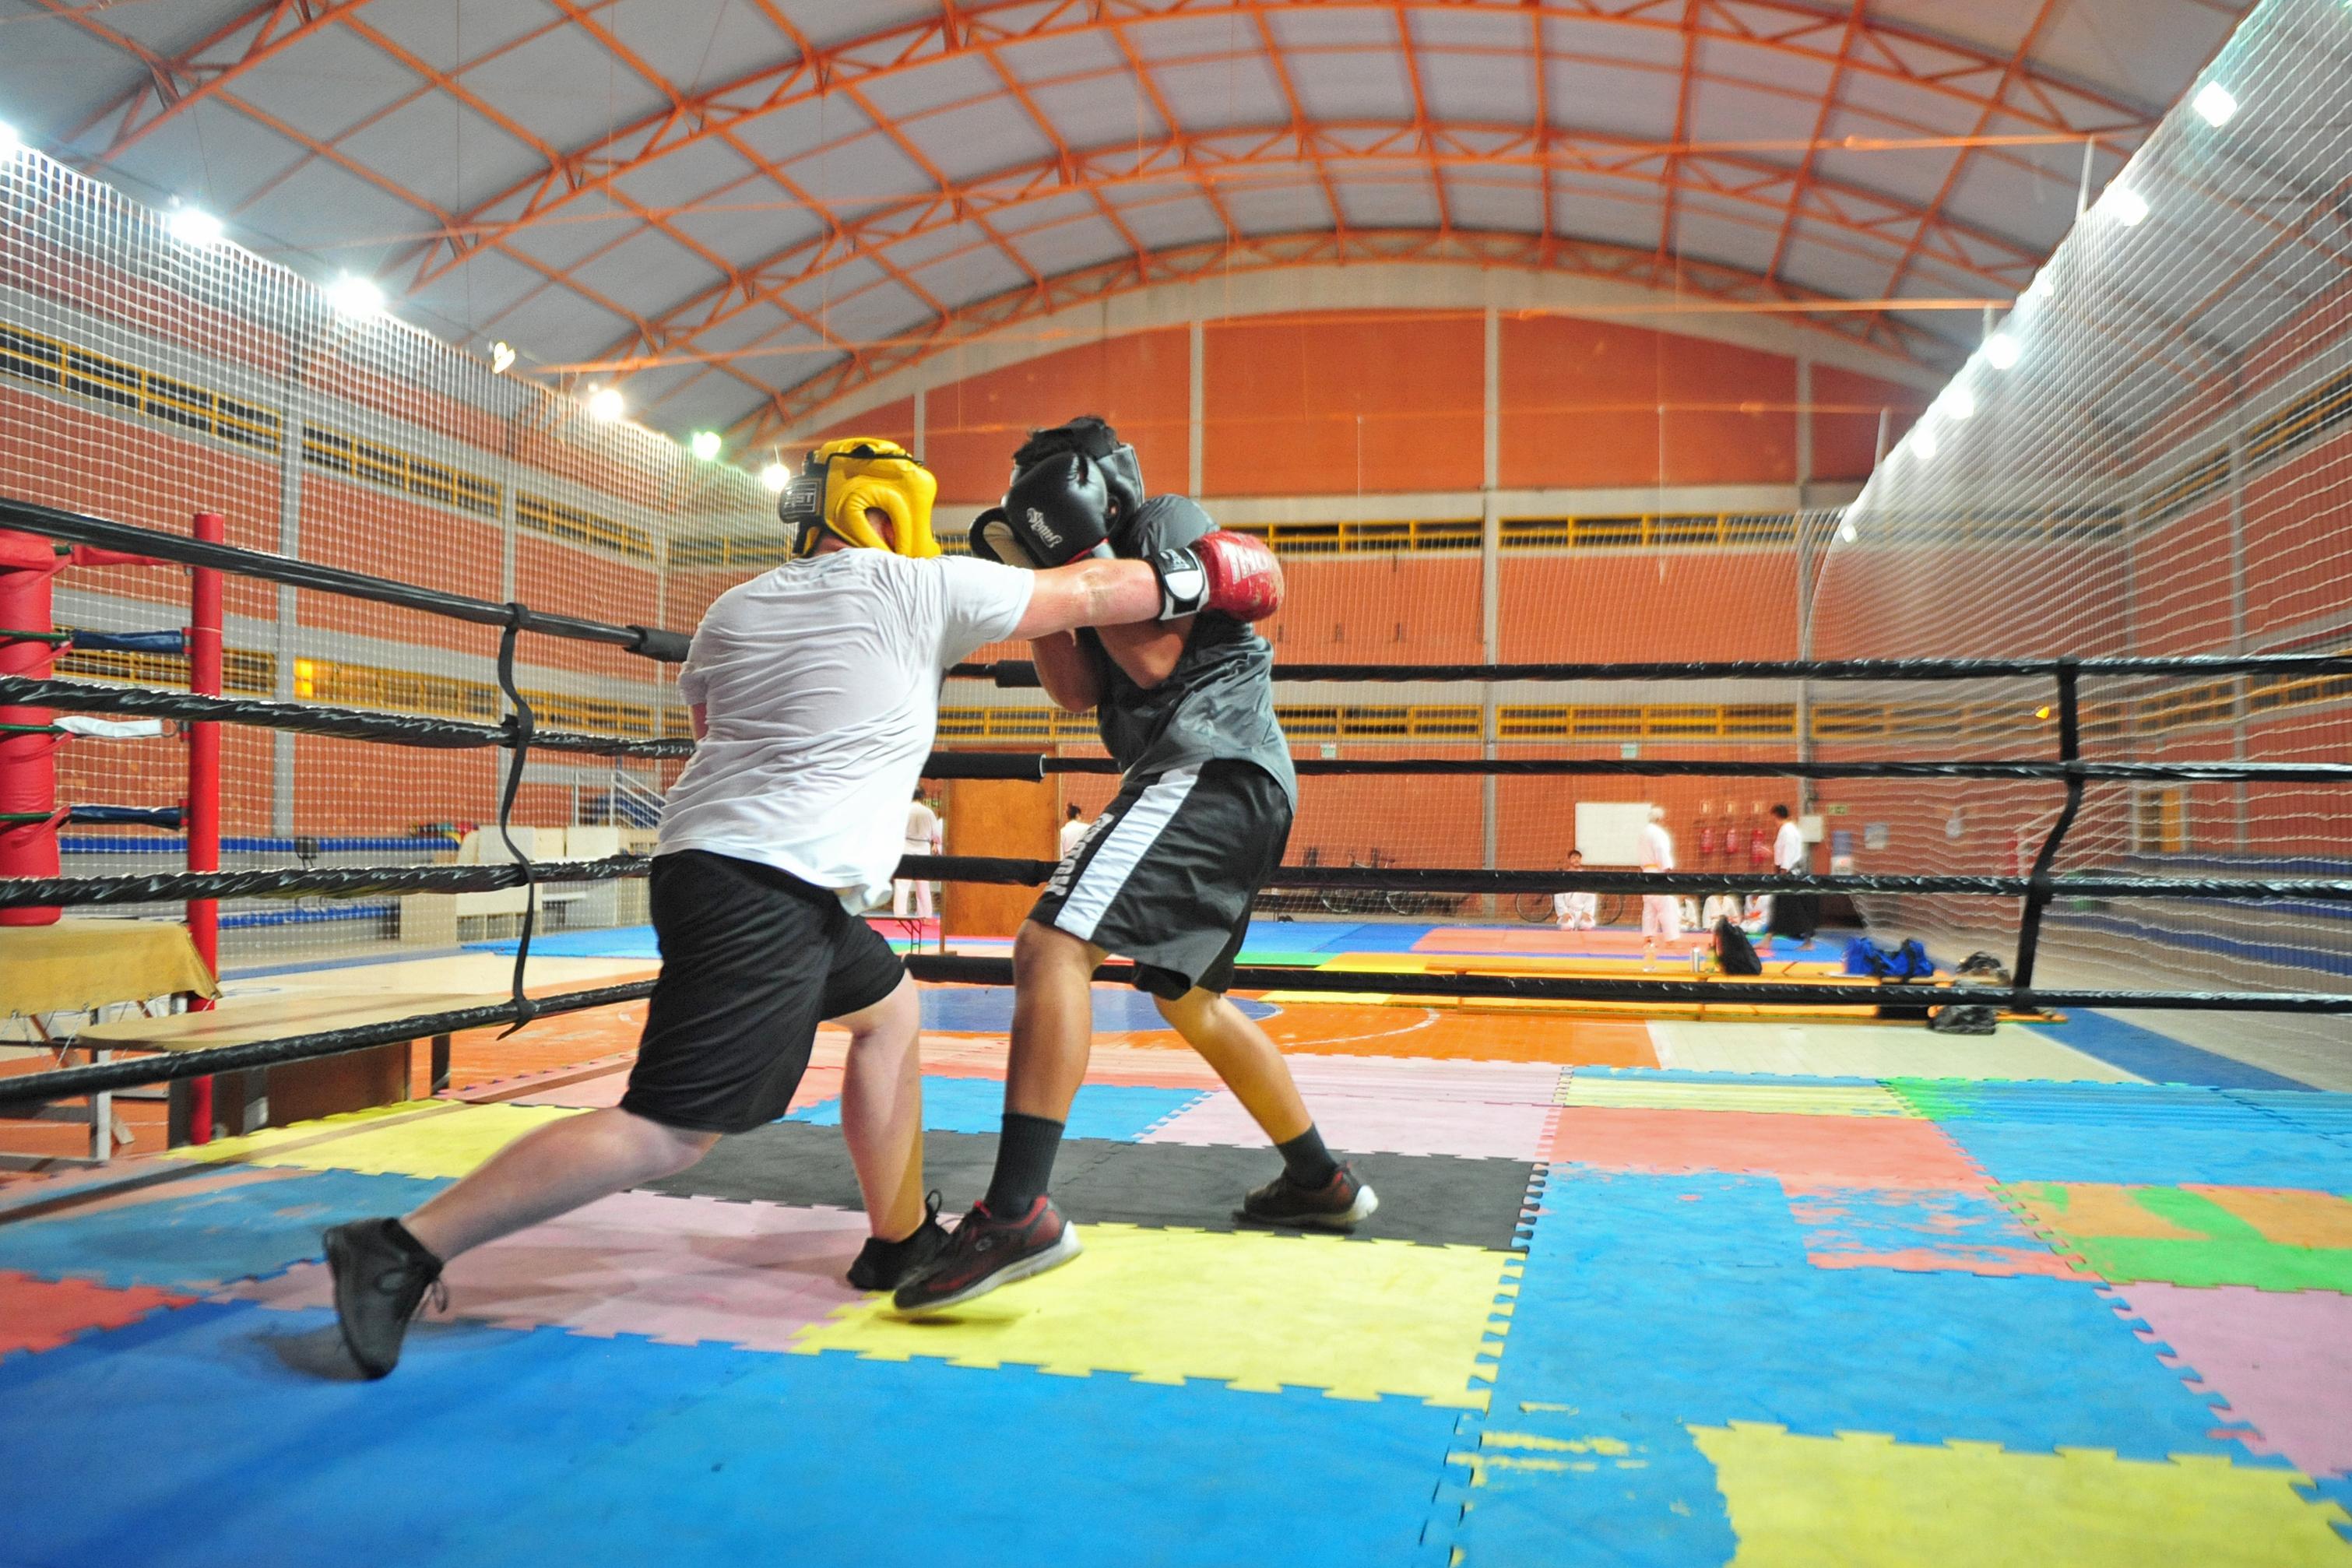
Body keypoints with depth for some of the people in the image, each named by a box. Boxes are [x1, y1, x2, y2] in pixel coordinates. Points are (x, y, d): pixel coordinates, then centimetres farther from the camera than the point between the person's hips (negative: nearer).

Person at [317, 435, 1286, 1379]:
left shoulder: (736, 610, 15)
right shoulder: (916, 590, -1)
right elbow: (1087, 595, 8)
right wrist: (1189, 577, 22)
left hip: (708, 860, 9)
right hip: (768, 892, -9)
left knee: (889, 1009, 24)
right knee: (669, 1135, -9)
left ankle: (901, 1241, 30)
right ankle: (406, 1248, -9)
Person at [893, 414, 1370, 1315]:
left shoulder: (1167, 522, 1)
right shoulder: (1115, 568, 26)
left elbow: (1154, 659, -11)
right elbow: (1078, 692, 16)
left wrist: (1079, 562, -3)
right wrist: (1036, 584, 12)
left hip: (1210, 769, -11)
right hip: (1235, 797, 11)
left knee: (1051, 946, -24)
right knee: (1188, 999, 22)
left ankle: (1018, 1213, -35)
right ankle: (1319, 1181, 33)